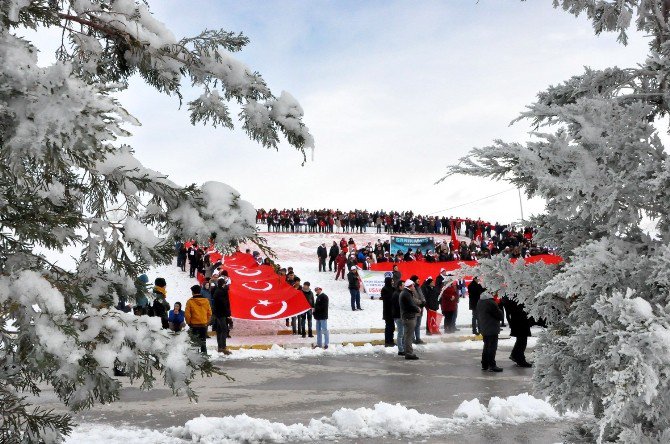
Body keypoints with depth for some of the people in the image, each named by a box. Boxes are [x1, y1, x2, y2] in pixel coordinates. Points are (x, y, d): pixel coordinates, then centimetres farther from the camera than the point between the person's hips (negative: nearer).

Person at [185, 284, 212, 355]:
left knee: (195, 341, 5)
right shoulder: (206, 301, -1)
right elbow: (209, 313, 4)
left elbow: (187, 314, -11)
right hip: (204, 325, 3)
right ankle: (204, 354, 13)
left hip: (194, 325, -3)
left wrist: (189, 322, 3)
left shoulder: (190, 301, -12)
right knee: (203, 341, 12)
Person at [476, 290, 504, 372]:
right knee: (492, 347, -3)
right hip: (492, 330, -8)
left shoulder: (479, 303, 7)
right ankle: (492, 365, -2)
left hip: (484, 329, 8)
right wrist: (499, 311, 5)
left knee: (486, 346, 17)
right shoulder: (491, 303, -21)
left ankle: (484, 365, 20)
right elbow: (499, 315, -14)